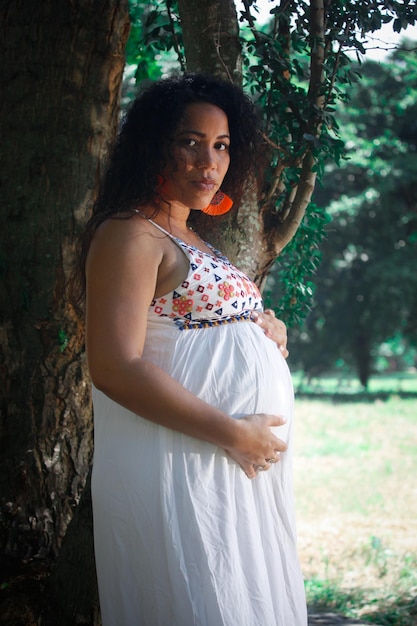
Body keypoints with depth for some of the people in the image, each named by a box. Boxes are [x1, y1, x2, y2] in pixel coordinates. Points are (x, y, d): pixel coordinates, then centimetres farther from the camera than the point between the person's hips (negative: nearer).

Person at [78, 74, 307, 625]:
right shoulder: (131, 235, -9)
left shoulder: (192, 242, 20)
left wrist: (269, 328, 6)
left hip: (245, 471, 9)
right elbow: (115, 368, -20)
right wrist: (233, 434, -19)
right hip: (179, 470, -9)